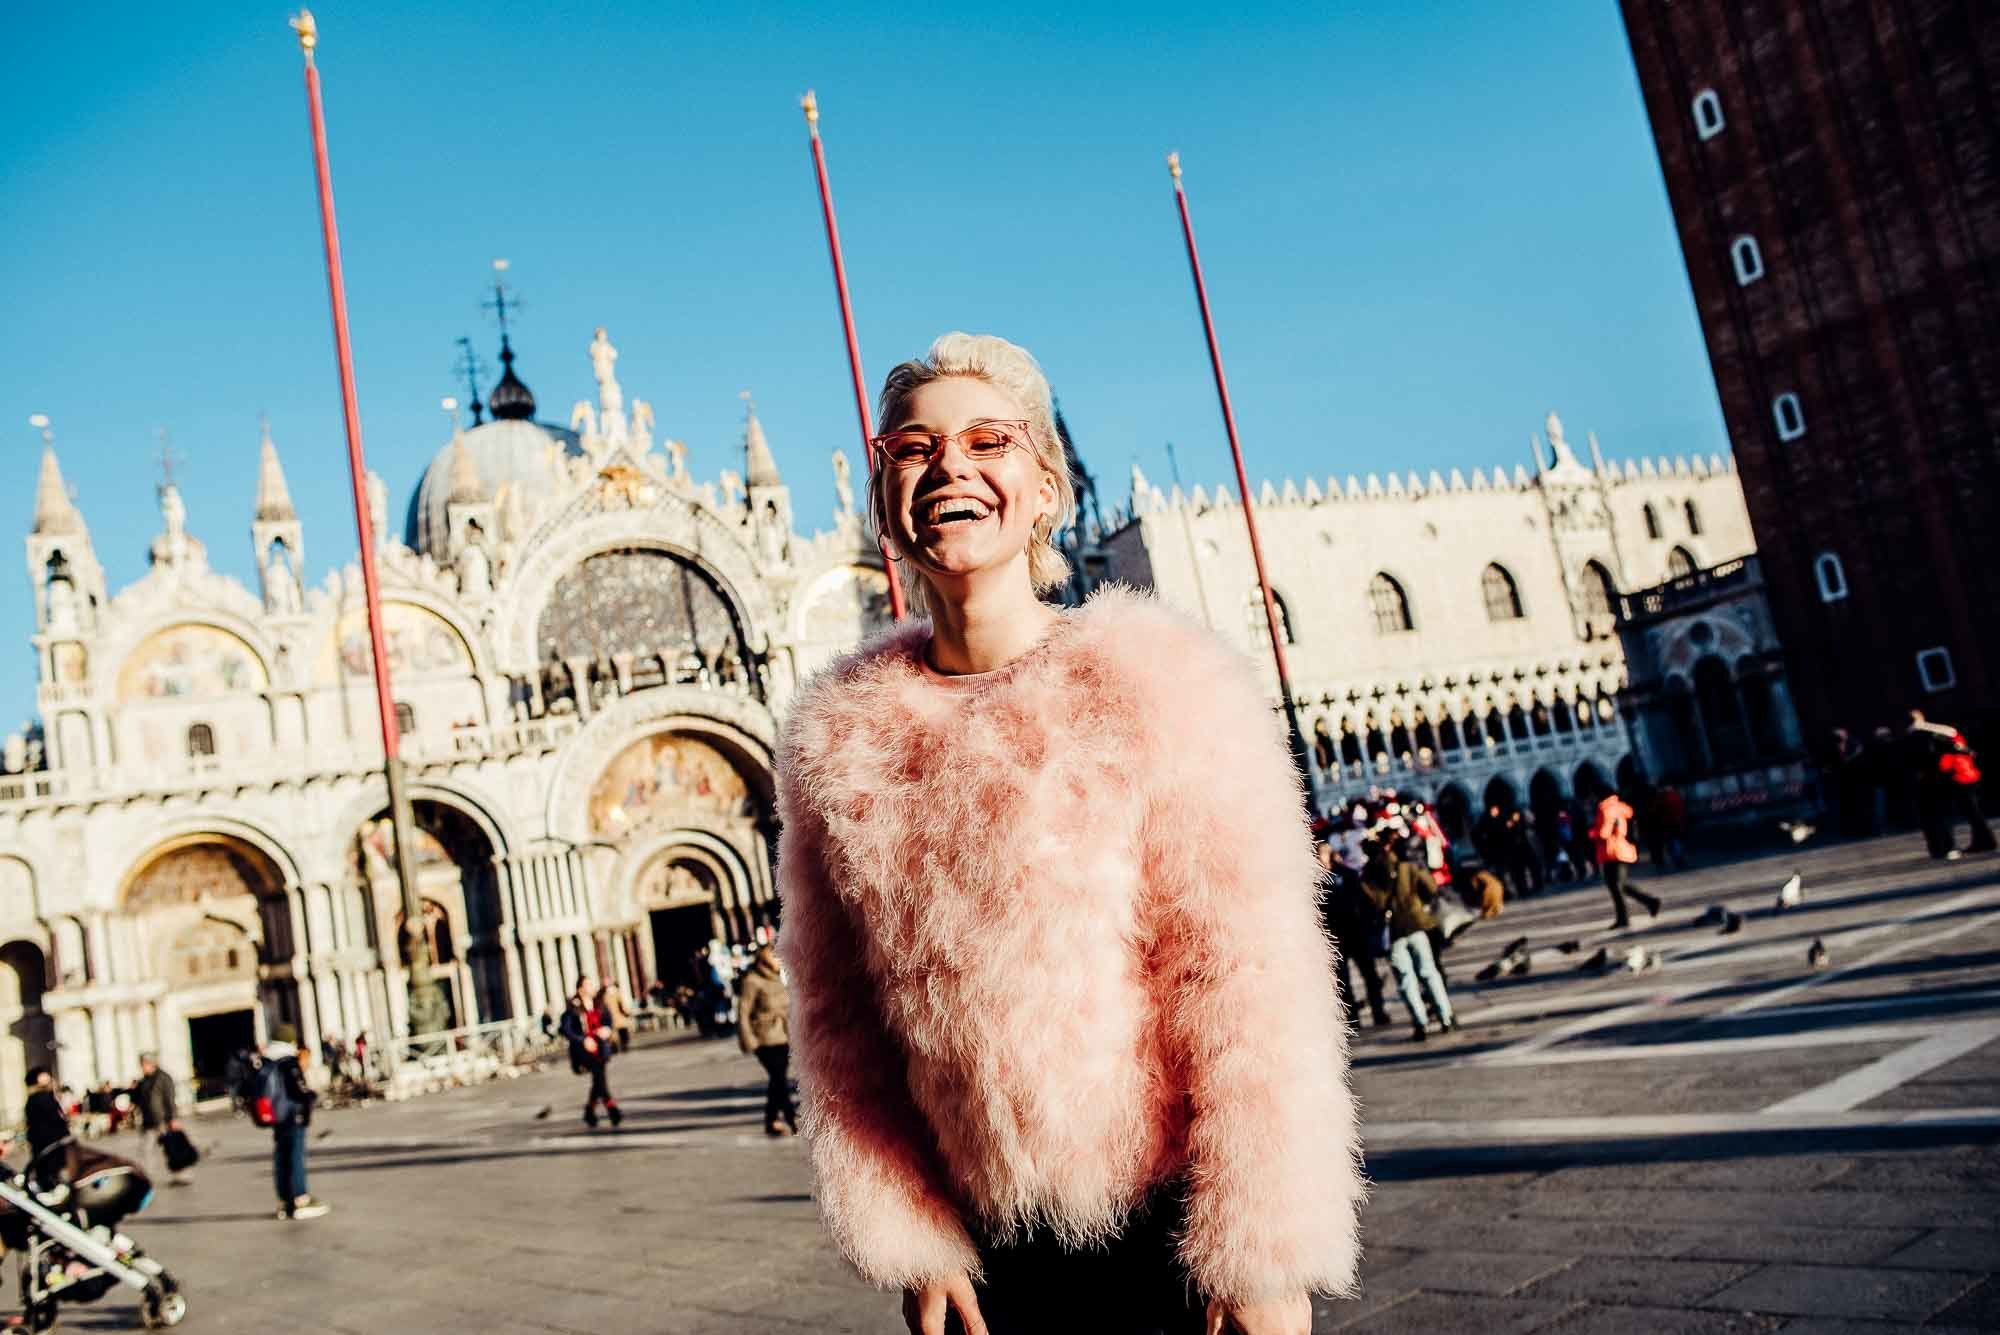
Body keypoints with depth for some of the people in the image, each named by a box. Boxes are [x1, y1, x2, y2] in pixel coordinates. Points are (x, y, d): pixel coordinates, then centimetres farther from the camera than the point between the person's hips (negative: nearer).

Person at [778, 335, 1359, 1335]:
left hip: (1177, 1215, -2)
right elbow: (840, 1025, 3)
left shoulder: (1158, 682, -12)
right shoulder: (838, 736, -4)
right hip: (1003, 1245, 3)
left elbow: (1249, 985, -13)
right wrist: (908, 1241, 5)